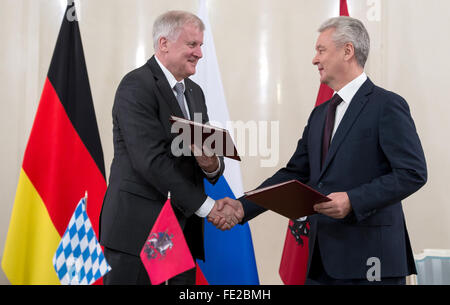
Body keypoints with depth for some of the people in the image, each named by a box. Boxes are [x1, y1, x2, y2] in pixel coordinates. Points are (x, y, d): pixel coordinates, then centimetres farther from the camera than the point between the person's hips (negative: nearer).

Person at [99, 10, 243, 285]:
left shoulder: (194, 92, 16)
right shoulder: (137, 86, -10)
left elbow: (210, 150, 16)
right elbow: (151, 160, -19)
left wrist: (212, 165, -10)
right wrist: (207, 206, -17)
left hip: (182, 229, 7)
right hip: (136, 231, -7)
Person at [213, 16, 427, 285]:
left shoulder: (387, 105, -7)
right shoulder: (320, 114, 16)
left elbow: (413, 172, -13)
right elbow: (295, 174, 13)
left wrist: (353, 200, -21)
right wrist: (243, 206, 4)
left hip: (369, 257, -7)